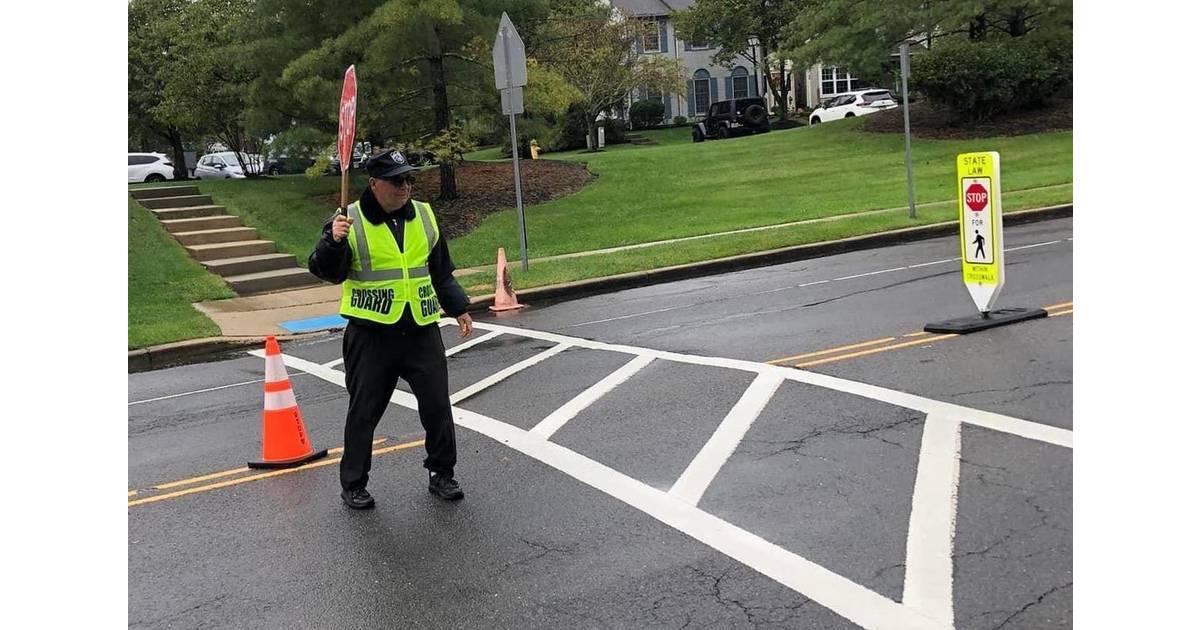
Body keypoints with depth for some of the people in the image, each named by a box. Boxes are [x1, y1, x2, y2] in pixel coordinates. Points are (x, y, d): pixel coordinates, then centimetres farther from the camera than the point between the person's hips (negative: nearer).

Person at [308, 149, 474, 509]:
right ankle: (353, 484, 20)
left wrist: (458, 309, 17)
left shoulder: (424, 216, 9)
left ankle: (442, 474, 22)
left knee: (437, 405, 5)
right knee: (363, 412, 6)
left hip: (421, 330, 4)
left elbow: (441, 272, 19)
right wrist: (334, 241, -28)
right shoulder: (350, 220, -5)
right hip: (371, 334, -3)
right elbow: (327, 272, -10)